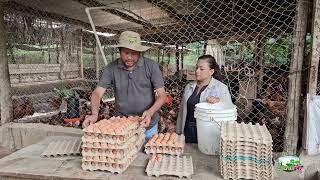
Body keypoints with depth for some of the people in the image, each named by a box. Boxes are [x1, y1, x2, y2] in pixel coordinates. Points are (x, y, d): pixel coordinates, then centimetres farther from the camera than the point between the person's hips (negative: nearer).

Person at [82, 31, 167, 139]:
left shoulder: (151, 66, -10)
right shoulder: (111, 68, -7)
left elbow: (162, 95, -9)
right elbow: (97, 93, -8)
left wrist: (150, 112, -26)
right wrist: (94, 114, -26)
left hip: (148, 126, 0)